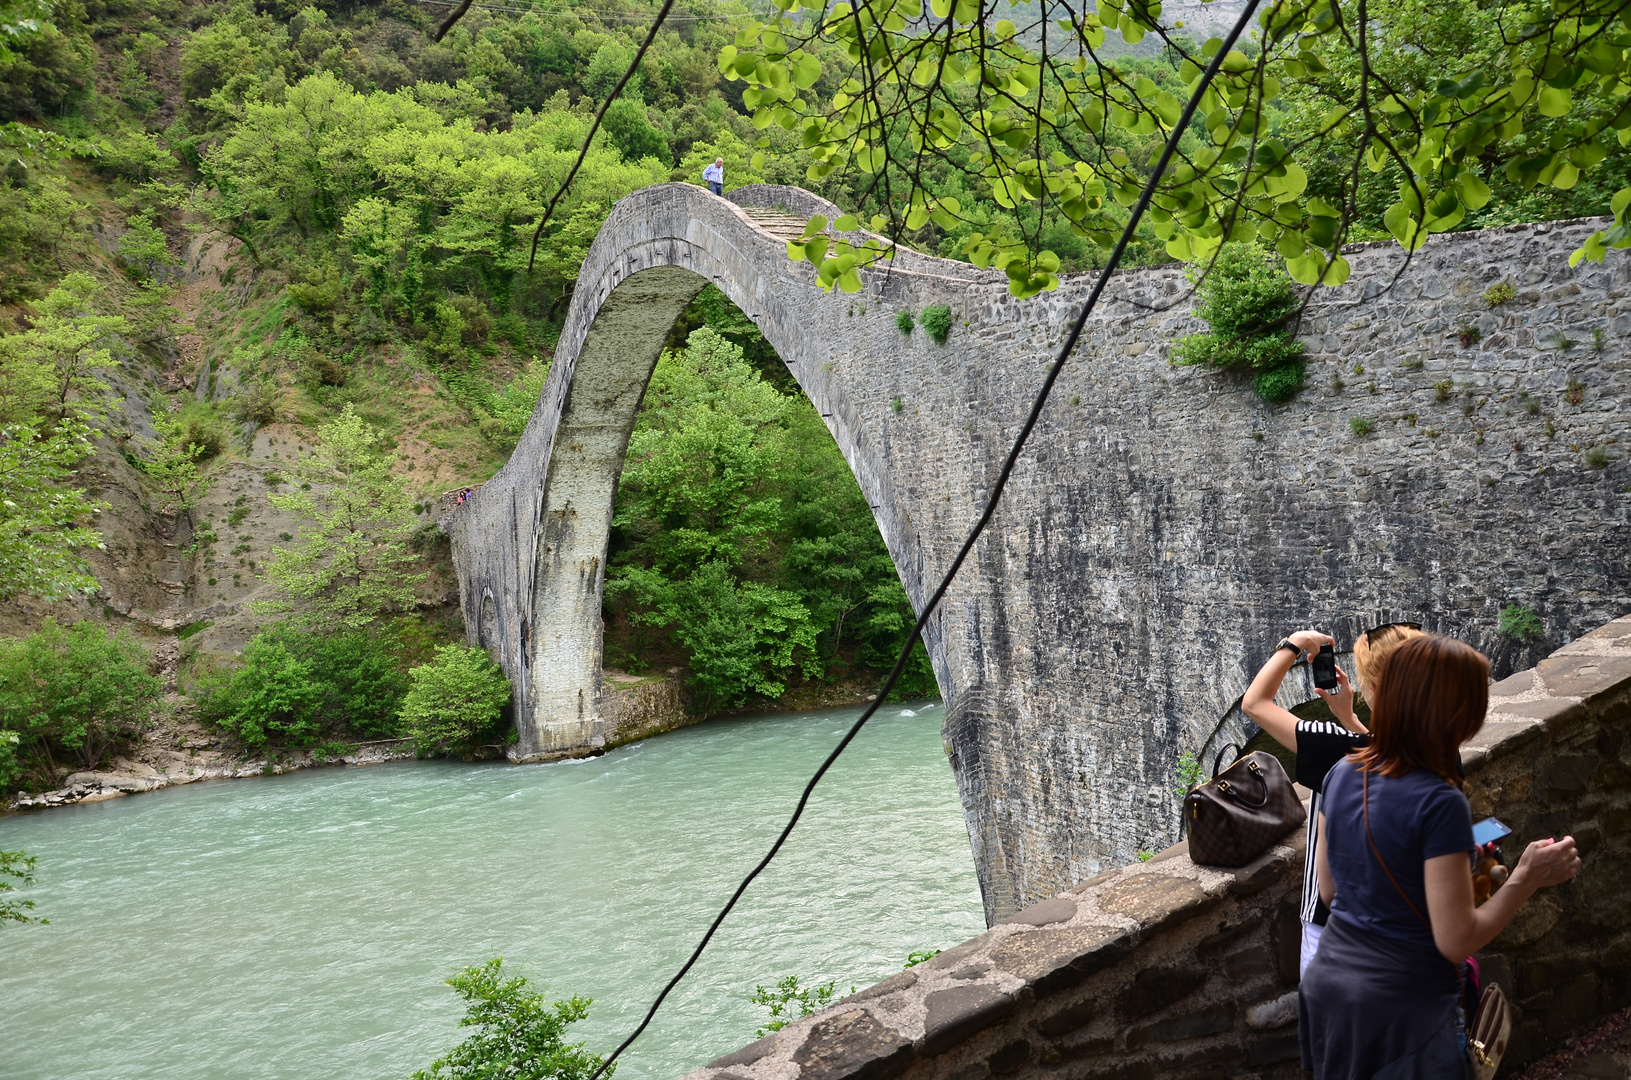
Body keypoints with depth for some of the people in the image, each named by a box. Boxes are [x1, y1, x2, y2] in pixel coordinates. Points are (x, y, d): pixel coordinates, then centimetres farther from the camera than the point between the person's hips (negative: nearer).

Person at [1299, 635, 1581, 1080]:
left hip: (1328, 981, 6)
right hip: (1404, 998, -6)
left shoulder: (1341, 775, -1)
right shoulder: (1440, 802, -21)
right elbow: (1456, 942, -19)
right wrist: (1527, 879, -10)